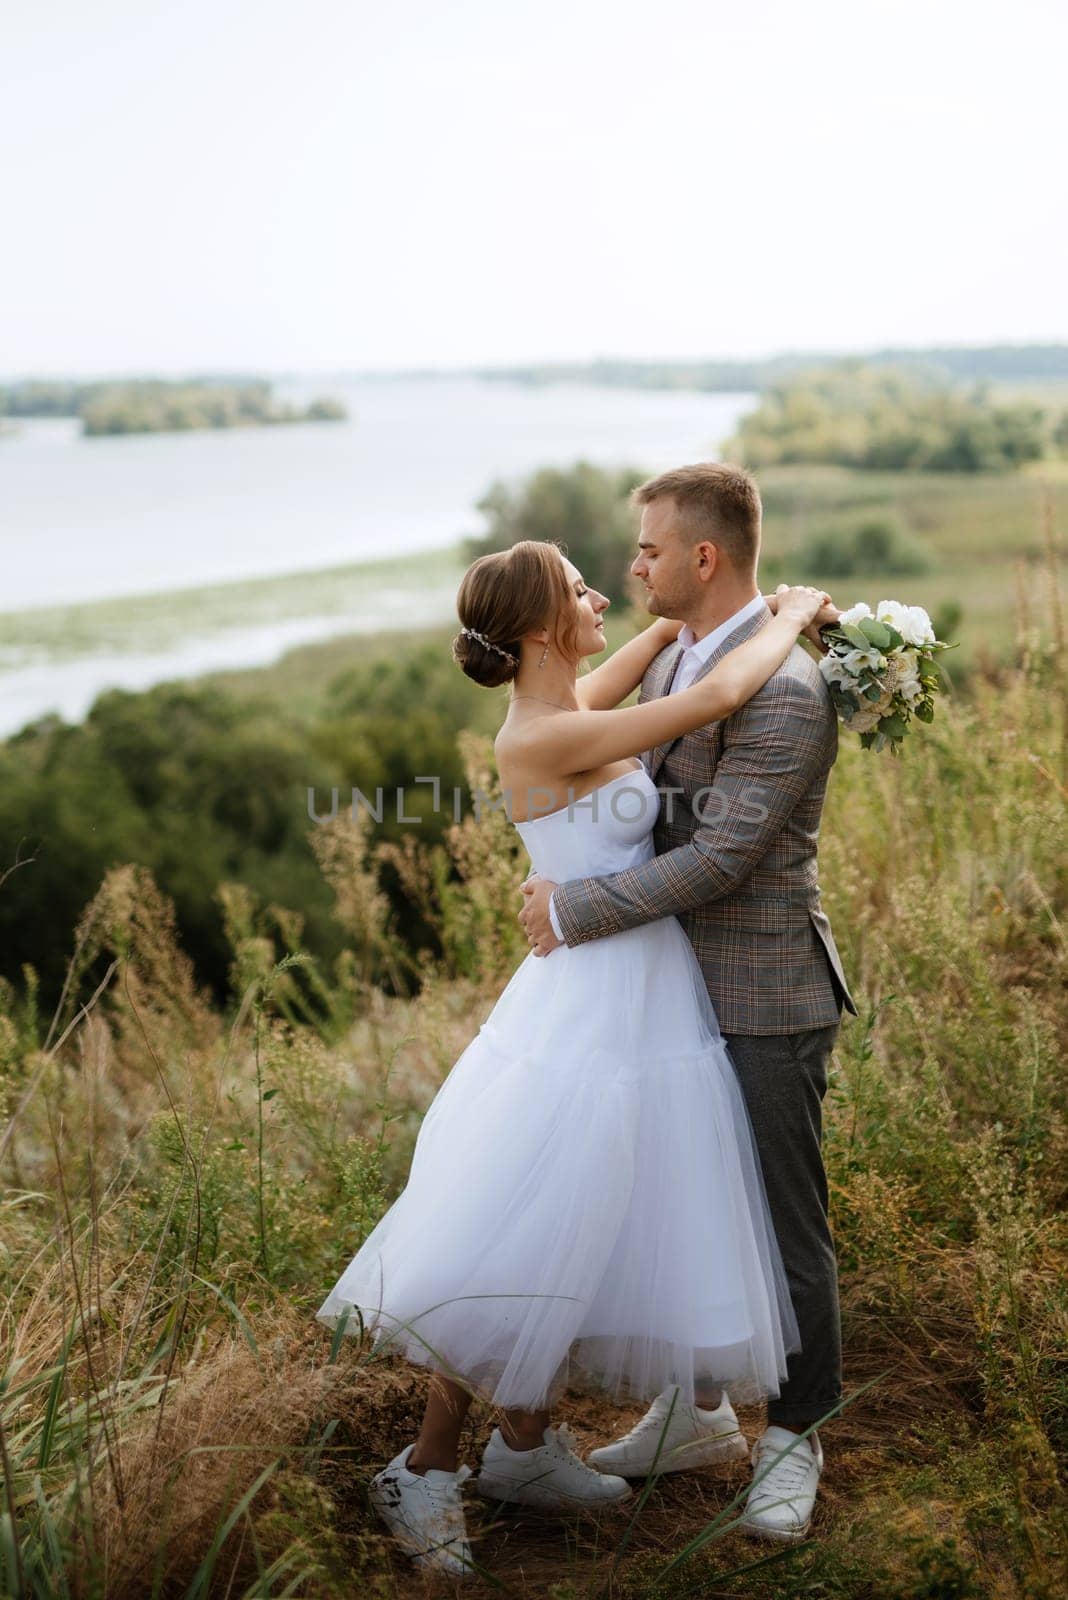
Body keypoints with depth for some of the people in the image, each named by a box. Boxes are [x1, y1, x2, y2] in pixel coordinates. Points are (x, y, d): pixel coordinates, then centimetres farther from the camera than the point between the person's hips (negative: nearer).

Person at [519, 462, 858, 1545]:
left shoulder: (785, 693, -21)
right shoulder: (672, 664, 9)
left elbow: (720, 856, -24)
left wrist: (574, 912, -17)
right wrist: (564, 892, 7)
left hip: (764, 1004, -8)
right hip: (679, 988, 9)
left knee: (786, 1228, 6)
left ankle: (792, 1438, 24)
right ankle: (692, 1409, 35)